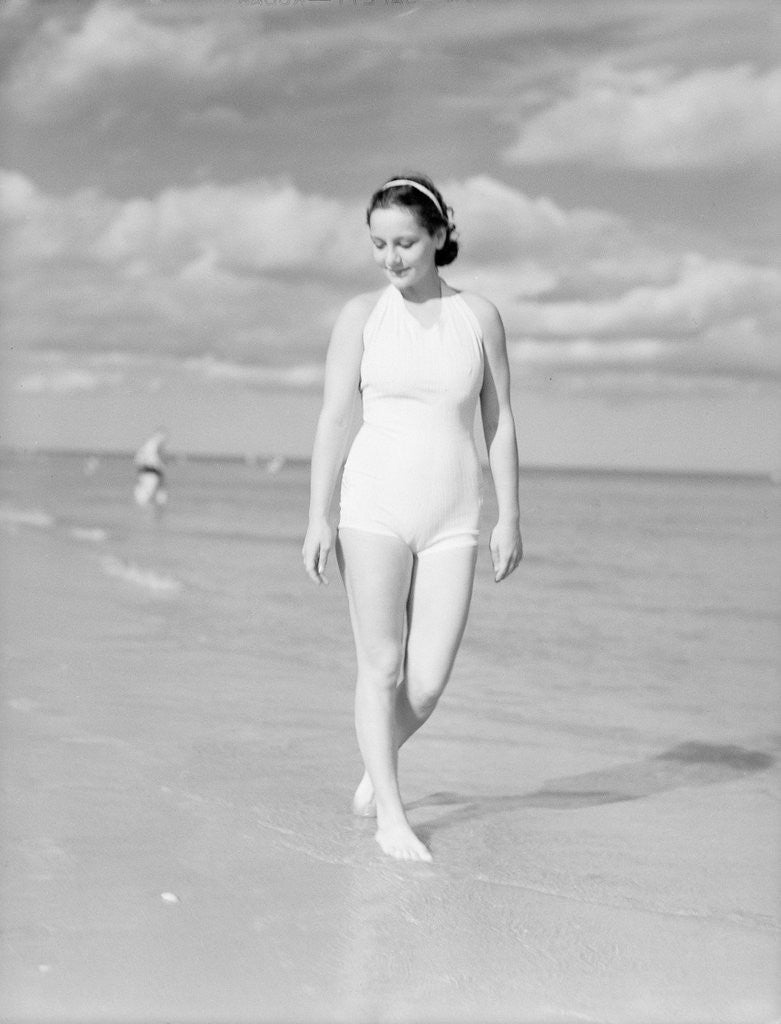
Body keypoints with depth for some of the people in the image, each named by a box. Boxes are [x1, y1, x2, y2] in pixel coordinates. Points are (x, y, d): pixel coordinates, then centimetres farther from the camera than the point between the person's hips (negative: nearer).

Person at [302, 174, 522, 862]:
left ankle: (376, 767, 28)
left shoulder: (479, 317, 4)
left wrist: (510, 517, 2)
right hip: (375, 506, -1)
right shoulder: (361, 316, 1)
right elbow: (334, 418, 0)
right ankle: (392, 818, 9)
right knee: (381, 666, -3)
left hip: (451, 520, 1)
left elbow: (499, 422, 6)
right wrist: (318, 517, -6)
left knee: (428, 682, -2)